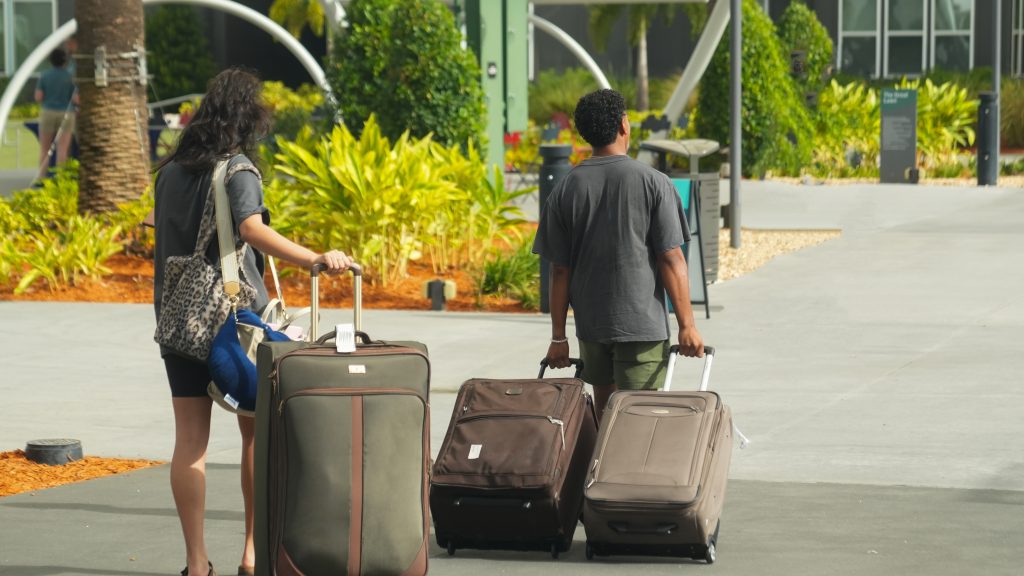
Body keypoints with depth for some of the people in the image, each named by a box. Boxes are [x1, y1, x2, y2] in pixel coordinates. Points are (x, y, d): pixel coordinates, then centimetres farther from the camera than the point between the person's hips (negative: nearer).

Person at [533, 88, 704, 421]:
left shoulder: (565, 190, 1)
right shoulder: (653, 183, -7)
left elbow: (560, 271, 2)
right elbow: (671, 260, -9)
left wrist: (558, 337, 8)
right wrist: (687, 325, -4)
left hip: (590, 322, 4)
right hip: (643, 322, -3)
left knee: (604, 409, 18)